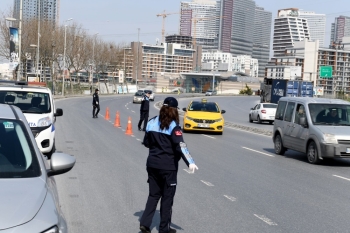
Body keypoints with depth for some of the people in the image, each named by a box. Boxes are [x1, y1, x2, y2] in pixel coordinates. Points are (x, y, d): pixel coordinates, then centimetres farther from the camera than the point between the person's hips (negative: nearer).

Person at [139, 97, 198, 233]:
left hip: (152, 164, 5)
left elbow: (146, 143, 12)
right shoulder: (173, 125, -13)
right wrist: (190, 162, -33)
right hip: (168, 166, -5)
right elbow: (180, 145, -25)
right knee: (167, 197, 7)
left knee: (154, 194, 17)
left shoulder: (152, 122, 4)